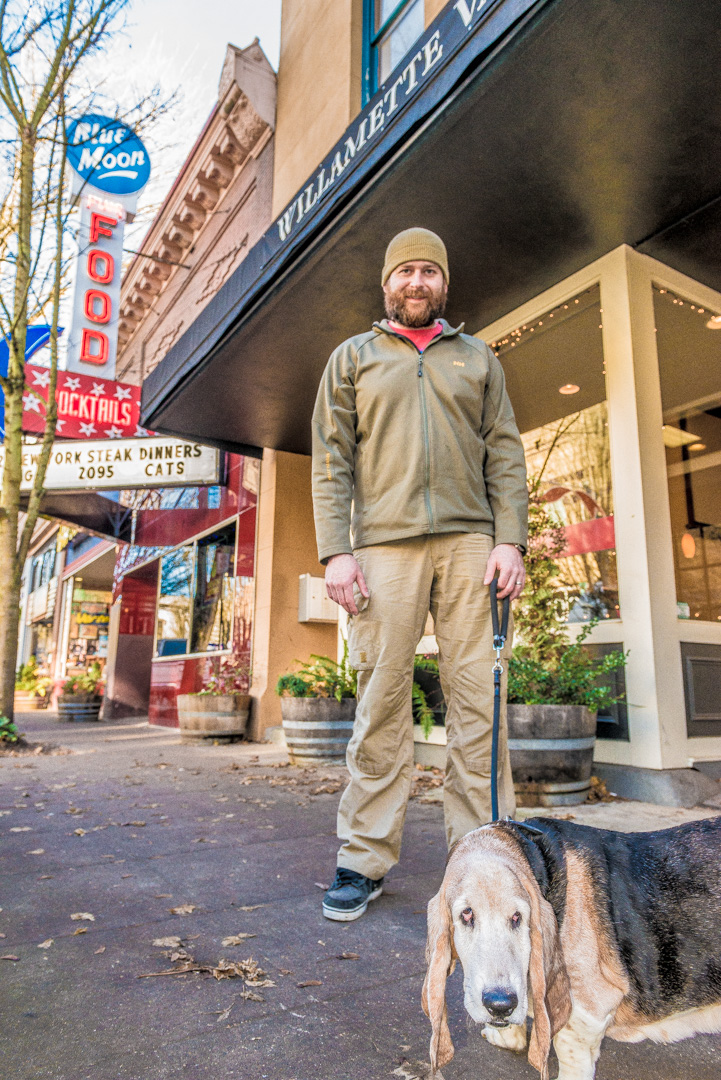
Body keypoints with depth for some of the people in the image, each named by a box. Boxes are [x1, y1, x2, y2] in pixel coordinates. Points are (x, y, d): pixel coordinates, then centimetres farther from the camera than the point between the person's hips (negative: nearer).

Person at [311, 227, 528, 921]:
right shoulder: (353, 357, 17)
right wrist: (335, 550, -5)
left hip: (470, 541, 2)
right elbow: (331, 461, 7)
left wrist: (510, 539, -2)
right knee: (381, 702, -2)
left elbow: (505, 454, 12)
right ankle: (365, 860, 9)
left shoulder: (477, 357, 21)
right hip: (384, 544, -1)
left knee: (478, 700, -1)